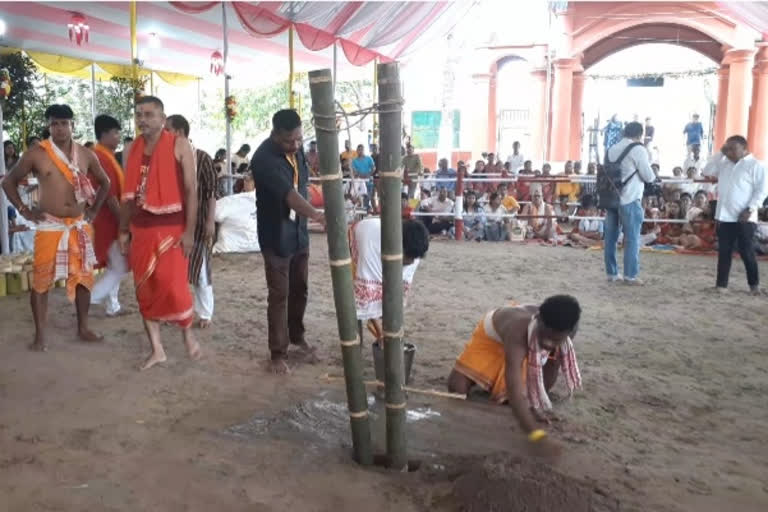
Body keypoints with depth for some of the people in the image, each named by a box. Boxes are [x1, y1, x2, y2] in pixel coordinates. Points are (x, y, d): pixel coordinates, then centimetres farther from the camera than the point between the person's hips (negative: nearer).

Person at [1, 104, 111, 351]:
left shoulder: (86, 155, 3)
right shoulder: (36, 154, -6)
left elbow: (105, 182, 18)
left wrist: (94, 210, 10)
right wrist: (24, 210, -2)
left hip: (80, 226, 3)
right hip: (49, 227, -3)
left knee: (83, 276, 8)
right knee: (41, 279, -1)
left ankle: (83, 328, 21)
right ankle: (40, 335, 8)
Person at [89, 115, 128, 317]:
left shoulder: (103, 155, 12)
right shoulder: (102, 158, -20)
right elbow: (109, 195, -23)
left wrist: (121, 220, 19)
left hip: (109, 220, 10)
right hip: (108, 221, -10)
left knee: (114, 267, 16)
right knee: (119, 268, -4)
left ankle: (113, 306, 23)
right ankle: (87, 300, -1)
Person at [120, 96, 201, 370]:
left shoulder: (179, 145, -5)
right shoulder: (133, 149, 9)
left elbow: (191, 190, -7)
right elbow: (128, 194, 14)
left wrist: (189, 231, -12)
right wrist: (124, 230, 11)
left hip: (172, 228, -5)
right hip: (141, 229, 5)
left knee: (173, 287, -8)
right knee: (145, 290, 6)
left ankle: (188, 335, 19)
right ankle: (157, 349, 17)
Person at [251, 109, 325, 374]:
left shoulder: (296, 149, 0)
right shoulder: (264, 159, -25)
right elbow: (288, 194, -39)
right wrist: (316, 215, -53)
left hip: (299, 231, 7)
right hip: (277, 236, -7)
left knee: (300, 289, 17)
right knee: (279, 296, 0)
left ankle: (297, 336, 37)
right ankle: (277, 352, 13)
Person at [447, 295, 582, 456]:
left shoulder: (569, 329, -35)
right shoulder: (518, 331, -50)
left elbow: (554, 363, -15)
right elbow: (514, 390, -55)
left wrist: (539, 403, -17)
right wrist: (536, 434, -65)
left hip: (526, 341, 4)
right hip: (492, 333, -3)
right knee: (457, 388, -10)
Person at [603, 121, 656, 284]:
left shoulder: (611, 149, 14)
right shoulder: (638, 149, -6)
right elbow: (649, 177, -6)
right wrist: (653, 175, 14)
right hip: (629, 200, -6)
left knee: (610, 238, 9)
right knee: (632, 239, 0)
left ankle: (611, 273, 14)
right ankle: (630, 276, 2)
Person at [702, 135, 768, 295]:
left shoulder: (755, 165, -6)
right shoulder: (724, 164, 13)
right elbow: (707, 171, 13)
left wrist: (750, 209, -17)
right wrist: (720, 154, 5)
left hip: (744, 218, -5)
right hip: (724, 216, 5)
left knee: (747, 252, 0)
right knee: (724, 252, 7)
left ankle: (754, 284, 14)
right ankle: (721, 283, 12)